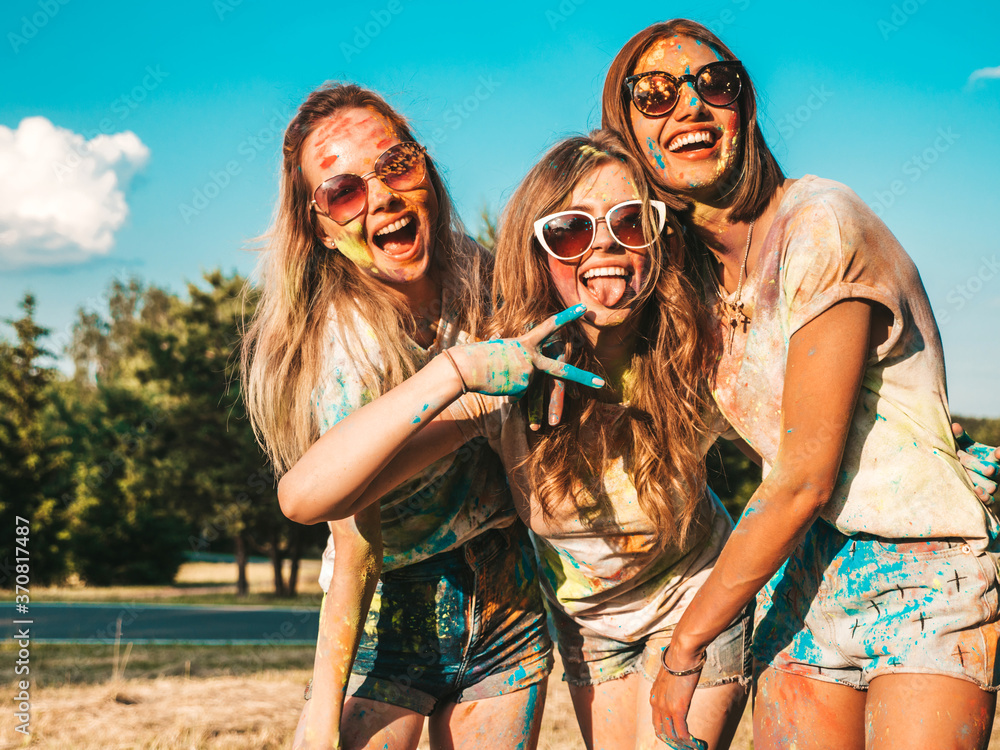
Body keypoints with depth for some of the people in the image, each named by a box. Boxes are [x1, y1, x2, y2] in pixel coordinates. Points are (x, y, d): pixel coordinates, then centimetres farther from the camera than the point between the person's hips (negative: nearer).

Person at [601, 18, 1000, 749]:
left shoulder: (820, 224, -15)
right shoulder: (699, 268, 7)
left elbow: (804, 481, -17)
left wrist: (686, 645, -10)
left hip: (924, 577, -6)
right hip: (803, 575, 6)